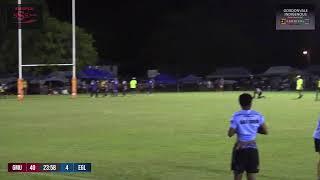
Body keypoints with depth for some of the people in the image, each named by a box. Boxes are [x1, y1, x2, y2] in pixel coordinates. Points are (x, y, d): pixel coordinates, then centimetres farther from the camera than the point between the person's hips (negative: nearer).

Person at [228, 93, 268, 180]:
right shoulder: (257, 115, -1)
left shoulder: (237, 116, -10)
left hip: (240, 148, -2)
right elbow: (265, 131, 4)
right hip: (253, 148, 2)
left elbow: (230, 134, -11)